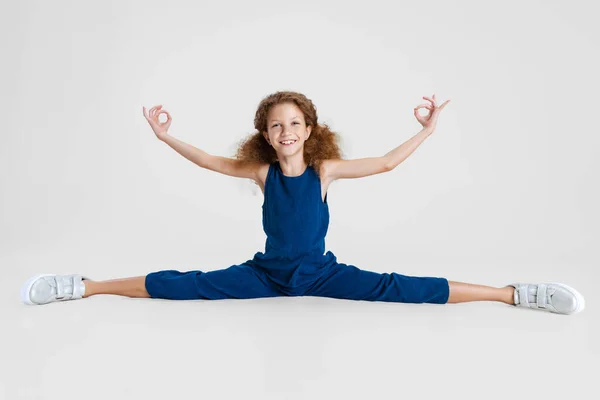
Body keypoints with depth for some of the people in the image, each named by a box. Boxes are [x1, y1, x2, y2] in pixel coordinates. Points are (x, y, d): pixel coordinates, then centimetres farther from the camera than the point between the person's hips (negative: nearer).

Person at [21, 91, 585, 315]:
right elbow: (210, 162, 5)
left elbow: (385, 164, -8)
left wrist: (426, 131, -12)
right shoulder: (261, 170, -4)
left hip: (320, 272, -2)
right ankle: (86, 287, -2)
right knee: (184, 286, -6)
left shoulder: (325, 169, -8)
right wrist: (167, 137, 2)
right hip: (266, 272, 2)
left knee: (395, 290, -16)